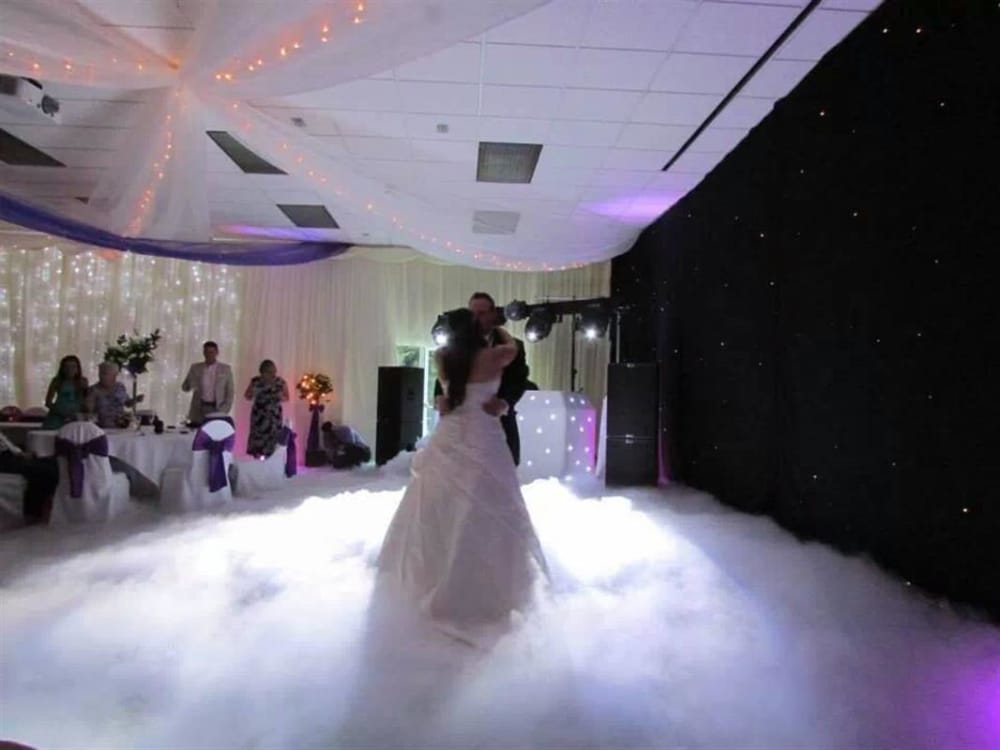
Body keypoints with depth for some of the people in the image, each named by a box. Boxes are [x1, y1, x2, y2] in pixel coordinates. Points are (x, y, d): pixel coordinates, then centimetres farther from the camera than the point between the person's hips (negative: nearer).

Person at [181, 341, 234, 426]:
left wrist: (224, 411, -5)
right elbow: (185, 387, 8)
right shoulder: (195, 367, 9)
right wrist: (190, 384, -15)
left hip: (217, 410, -2)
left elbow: (230, 392, 5)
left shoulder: (225, 369, 4)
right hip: (198, 411, 2)